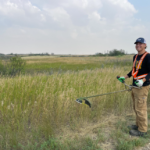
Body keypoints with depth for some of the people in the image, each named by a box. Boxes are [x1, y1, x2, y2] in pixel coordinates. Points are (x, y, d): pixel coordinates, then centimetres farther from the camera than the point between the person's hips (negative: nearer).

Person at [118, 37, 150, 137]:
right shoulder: (135, 57, 15)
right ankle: (138, 125, 31)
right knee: (136, 108, 16)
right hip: (135, 86, 8)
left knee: (140, 108, -3)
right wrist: (125, 77, 18)